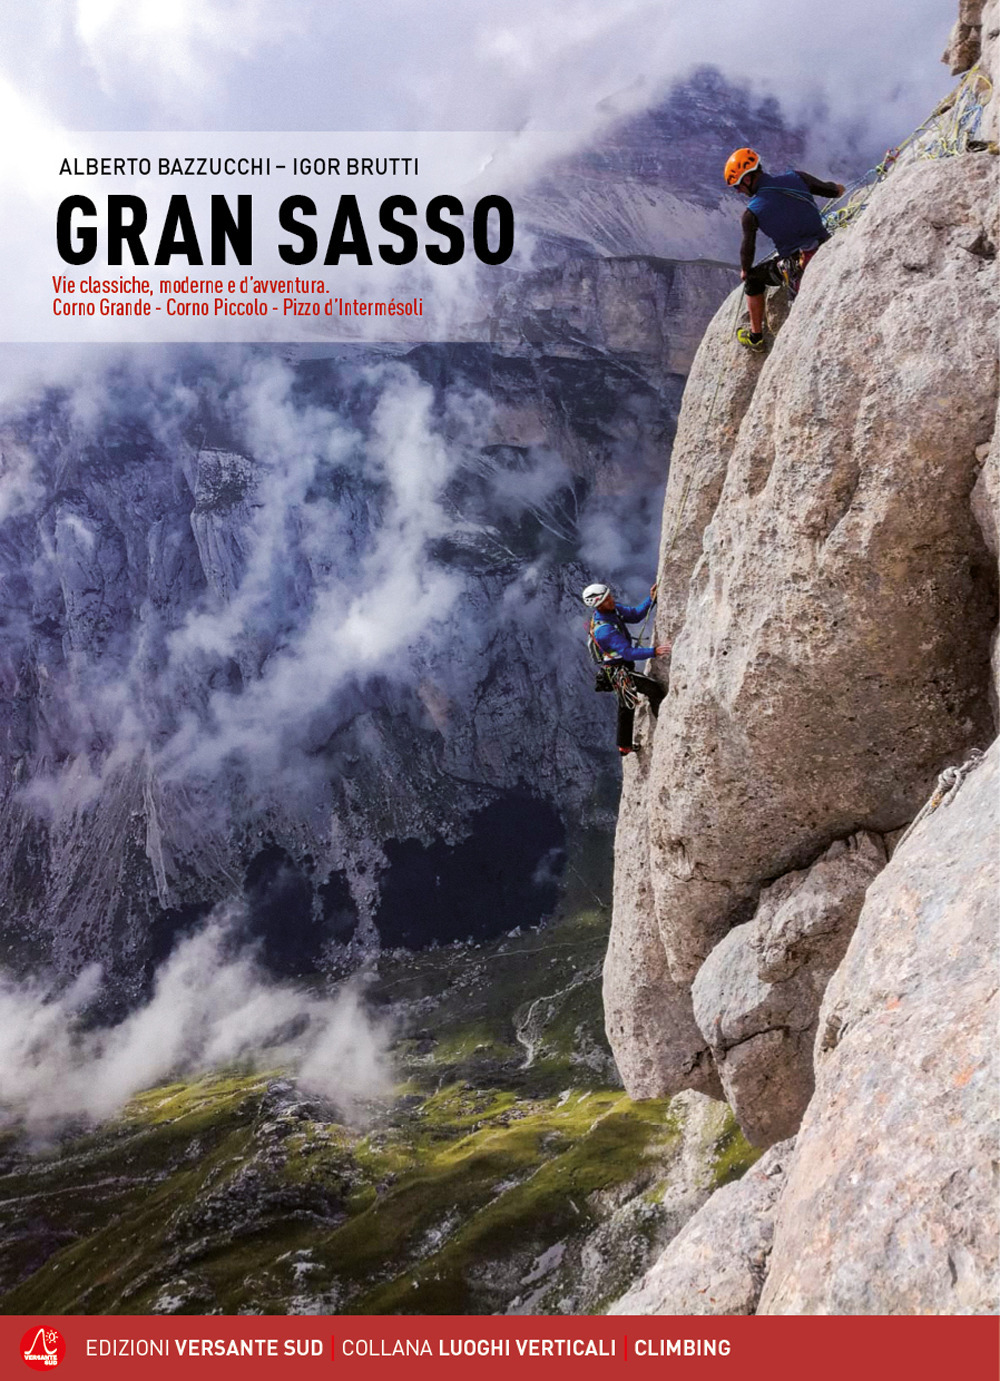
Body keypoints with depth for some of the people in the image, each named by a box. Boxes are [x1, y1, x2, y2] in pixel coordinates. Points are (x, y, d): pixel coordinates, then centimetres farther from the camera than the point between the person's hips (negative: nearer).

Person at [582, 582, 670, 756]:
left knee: (626, 705, 22)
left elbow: (635, 615, 6)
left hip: (620, 667, 10)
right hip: (618, 672, -10)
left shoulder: (613, 609, -6)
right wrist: (654, 652, -41)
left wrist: (651, 600, -8)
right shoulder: (604, 629, -33)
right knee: (654, 689, -15)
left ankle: (624, 746, 37)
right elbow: (628, 653, -35)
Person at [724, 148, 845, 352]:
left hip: (796, 267, -4)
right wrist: (837, 187, 34)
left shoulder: (752, 213, -11)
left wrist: (744, 271, 22)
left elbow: (747, 248, 1)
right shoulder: (796, 177, -1)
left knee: (753, 279, 21)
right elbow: (835, 191, 9)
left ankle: (756, 337, 28)